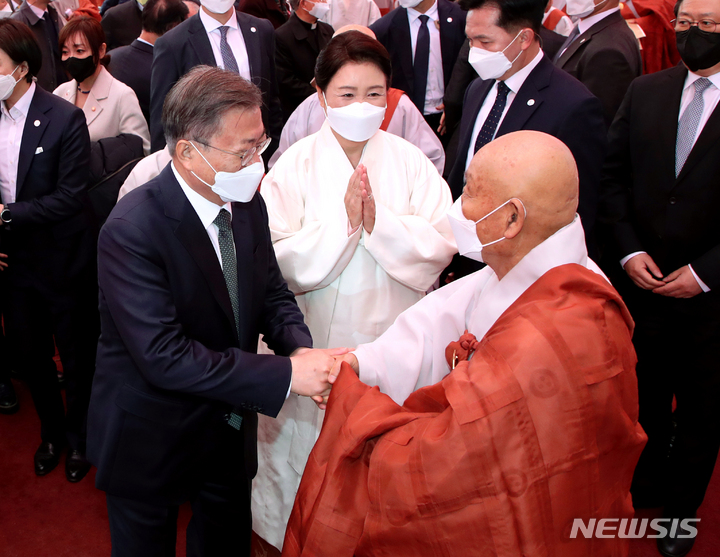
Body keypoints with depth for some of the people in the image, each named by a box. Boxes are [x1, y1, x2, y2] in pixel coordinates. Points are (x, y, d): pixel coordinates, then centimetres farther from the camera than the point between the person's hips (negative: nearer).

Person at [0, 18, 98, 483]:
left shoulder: (65, 118, -18)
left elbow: (70, 197, -22)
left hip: (62, 261, -5)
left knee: (77, 358, 13)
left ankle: (79, 437, 37)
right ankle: (52, 432, 43)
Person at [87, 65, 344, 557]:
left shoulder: (249, 204, -7)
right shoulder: (131, 231, -29)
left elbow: (273, 292, 3)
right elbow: (163, 355, -33)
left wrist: (299, 349, -20)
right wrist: (286, 375, -33)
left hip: (230, 429, 6)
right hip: (149, 442, -6)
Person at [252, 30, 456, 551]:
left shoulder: (410, 161, -2)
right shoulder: (295, 165, -6)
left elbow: (442, 242, -9)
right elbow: (277, 259, -14)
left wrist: (379, 223, -21)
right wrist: (343, 223, -22)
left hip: (392, 336, 1)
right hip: (317, 339, -1)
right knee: (311, 443, 13)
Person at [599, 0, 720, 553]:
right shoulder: (644, 92, 2)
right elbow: (613, 178, 4)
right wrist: (629, 250, -6)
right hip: (641, 280, 3)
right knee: (643, 398, 17)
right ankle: (644, 489, 40)